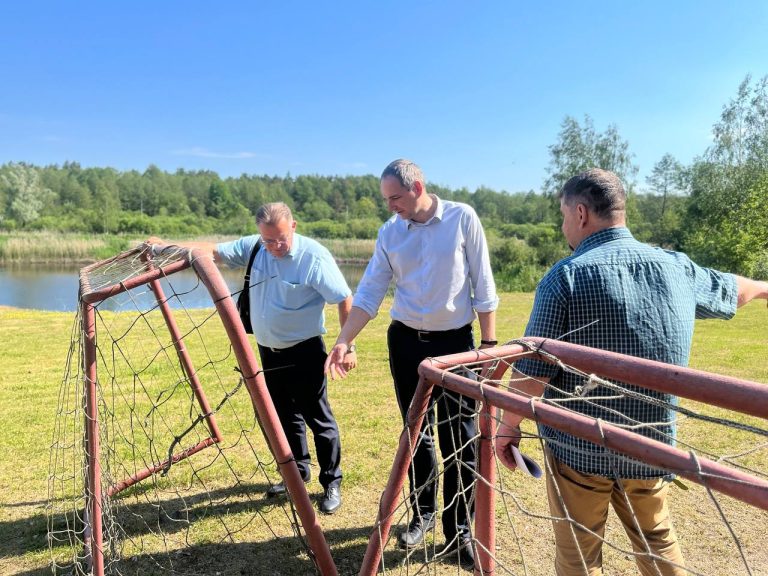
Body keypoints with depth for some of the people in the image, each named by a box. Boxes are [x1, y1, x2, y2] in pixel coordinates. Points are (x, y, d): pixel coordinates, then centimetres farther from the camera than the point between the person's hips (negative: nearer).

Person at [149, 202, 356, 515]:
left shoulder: (314, 257, -20)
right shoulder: (253, 247, -2)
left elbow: (345, 300, -18)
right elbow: (213, 249, 5)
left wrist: (347, 346, -18)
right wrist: (167, 247, -2)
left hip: (304, 352, -6)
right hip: (269, 351, 7)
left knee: (319, 419, 3)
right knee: (284, 417, 19)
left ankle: (332, 483, 19)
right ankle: (297, 471, 37)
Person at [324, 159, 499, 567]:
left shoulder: (462, 219, -7)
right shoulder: (389, 232, 0)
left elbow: (483, 286, -4)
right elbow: (369, 293, 1)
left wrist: (489, 342, -5)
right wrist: (343, 341, -8)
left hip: (455, 341, -3)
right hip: (406, 342, 3)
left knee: (459, 440, 2)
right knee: (417, 435, 14)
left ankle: (458, 533, 17)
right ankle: (422, 513, 33)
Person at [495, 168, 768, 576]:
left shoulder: (566, 276, -16)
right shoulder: (677, 268, 0)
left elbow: (535, 371, -17)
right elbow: (729, 289, 22)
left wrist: (510, 424, -1)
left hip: (578, 448, -4)